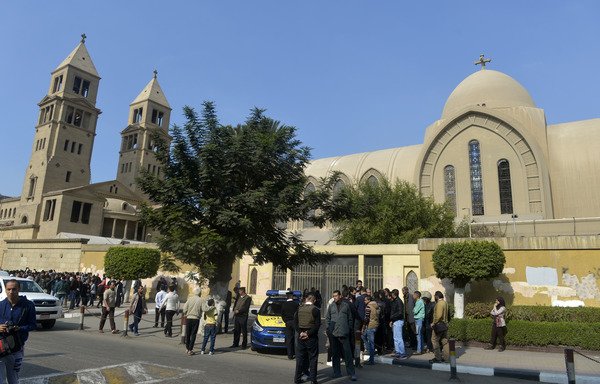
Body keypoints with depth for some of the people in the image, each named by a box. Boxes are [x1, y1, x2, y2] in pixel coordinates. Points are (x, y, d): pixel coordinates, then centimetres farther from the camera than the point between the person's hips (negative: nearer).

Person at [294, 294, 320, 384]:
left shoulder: (299, 309, 2)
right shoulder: (315, 310, -8)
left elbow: (295, 323, 0)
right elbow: (317, 325, -14)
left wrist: (300, 332, -3)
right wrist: (308, 333, -11)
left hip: (300, 336, 3)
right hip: (311, 338, -3)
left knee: (300, 357, 11)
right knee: (313, 358, 6)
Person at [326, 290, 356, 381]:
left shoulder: (346, 305, 5)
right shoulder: (331, 306, 9)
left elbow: (350, 318, 10)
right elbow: (328, 318, 12)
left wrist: (350, 329, 6)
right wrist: (328, 329, 3)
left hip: (344, 333, -2)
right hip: (333, 333, 2)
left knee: (347, 353, -2)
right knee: (335, 353, 10)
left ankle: (351, 373, 5)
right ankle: (337, 372, 21)